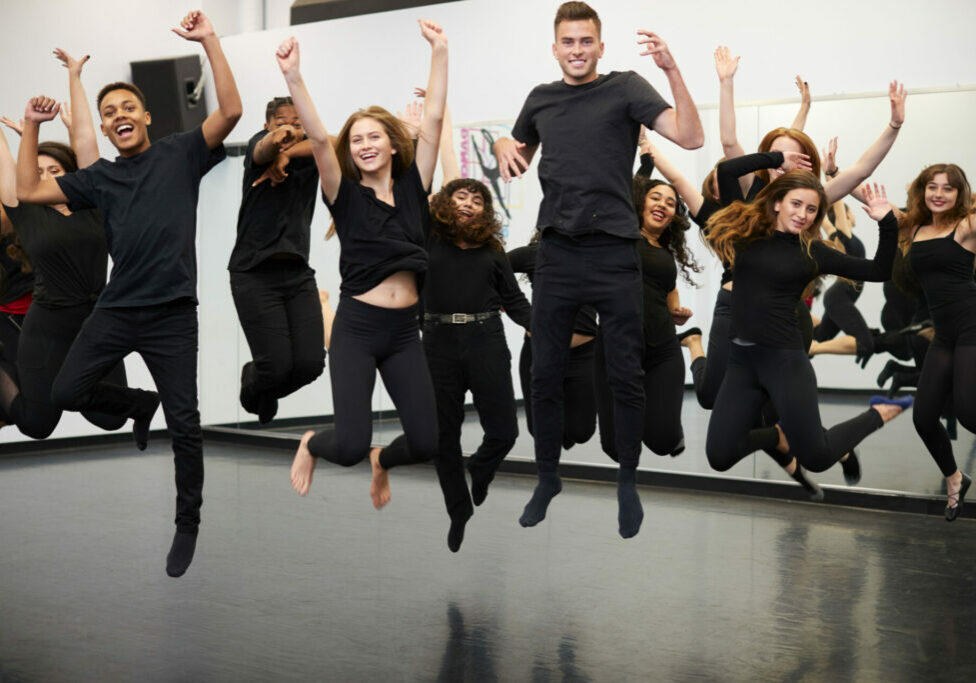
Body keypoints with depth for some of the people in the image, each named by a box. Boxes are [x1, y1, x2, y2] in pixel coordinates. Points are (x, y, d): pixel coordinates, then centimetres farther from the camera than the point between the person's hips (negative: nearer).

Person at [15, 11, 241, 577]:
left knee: (184, 424, 0)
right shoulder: (99, 177, 11)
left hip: (172, 312, -4)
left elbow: (231, 111, -11)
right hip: (117, 308, 4)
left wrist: (209, 41, -16)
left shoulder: (181, 154, 2)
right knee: (67, 392, 3)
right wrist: (32, 127, 6)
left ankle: (188, 525, 17)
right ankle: (142, 405, 31)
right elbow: (29, 191, 11)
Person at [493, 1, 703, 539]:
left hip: (614, 255, -3)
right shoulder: (541, 99, 13)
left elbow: (691, 137, -12)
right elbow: (517, 159, 30)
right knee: (545, 373, 7)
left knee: (625, 374, 2)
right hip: (557, 253, 4)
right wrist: (504, 146, 6)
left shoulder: (625, 88, 1)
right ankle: (548, 479, 23)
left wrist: (673, 71, -23)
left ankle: (628, 483, 18)